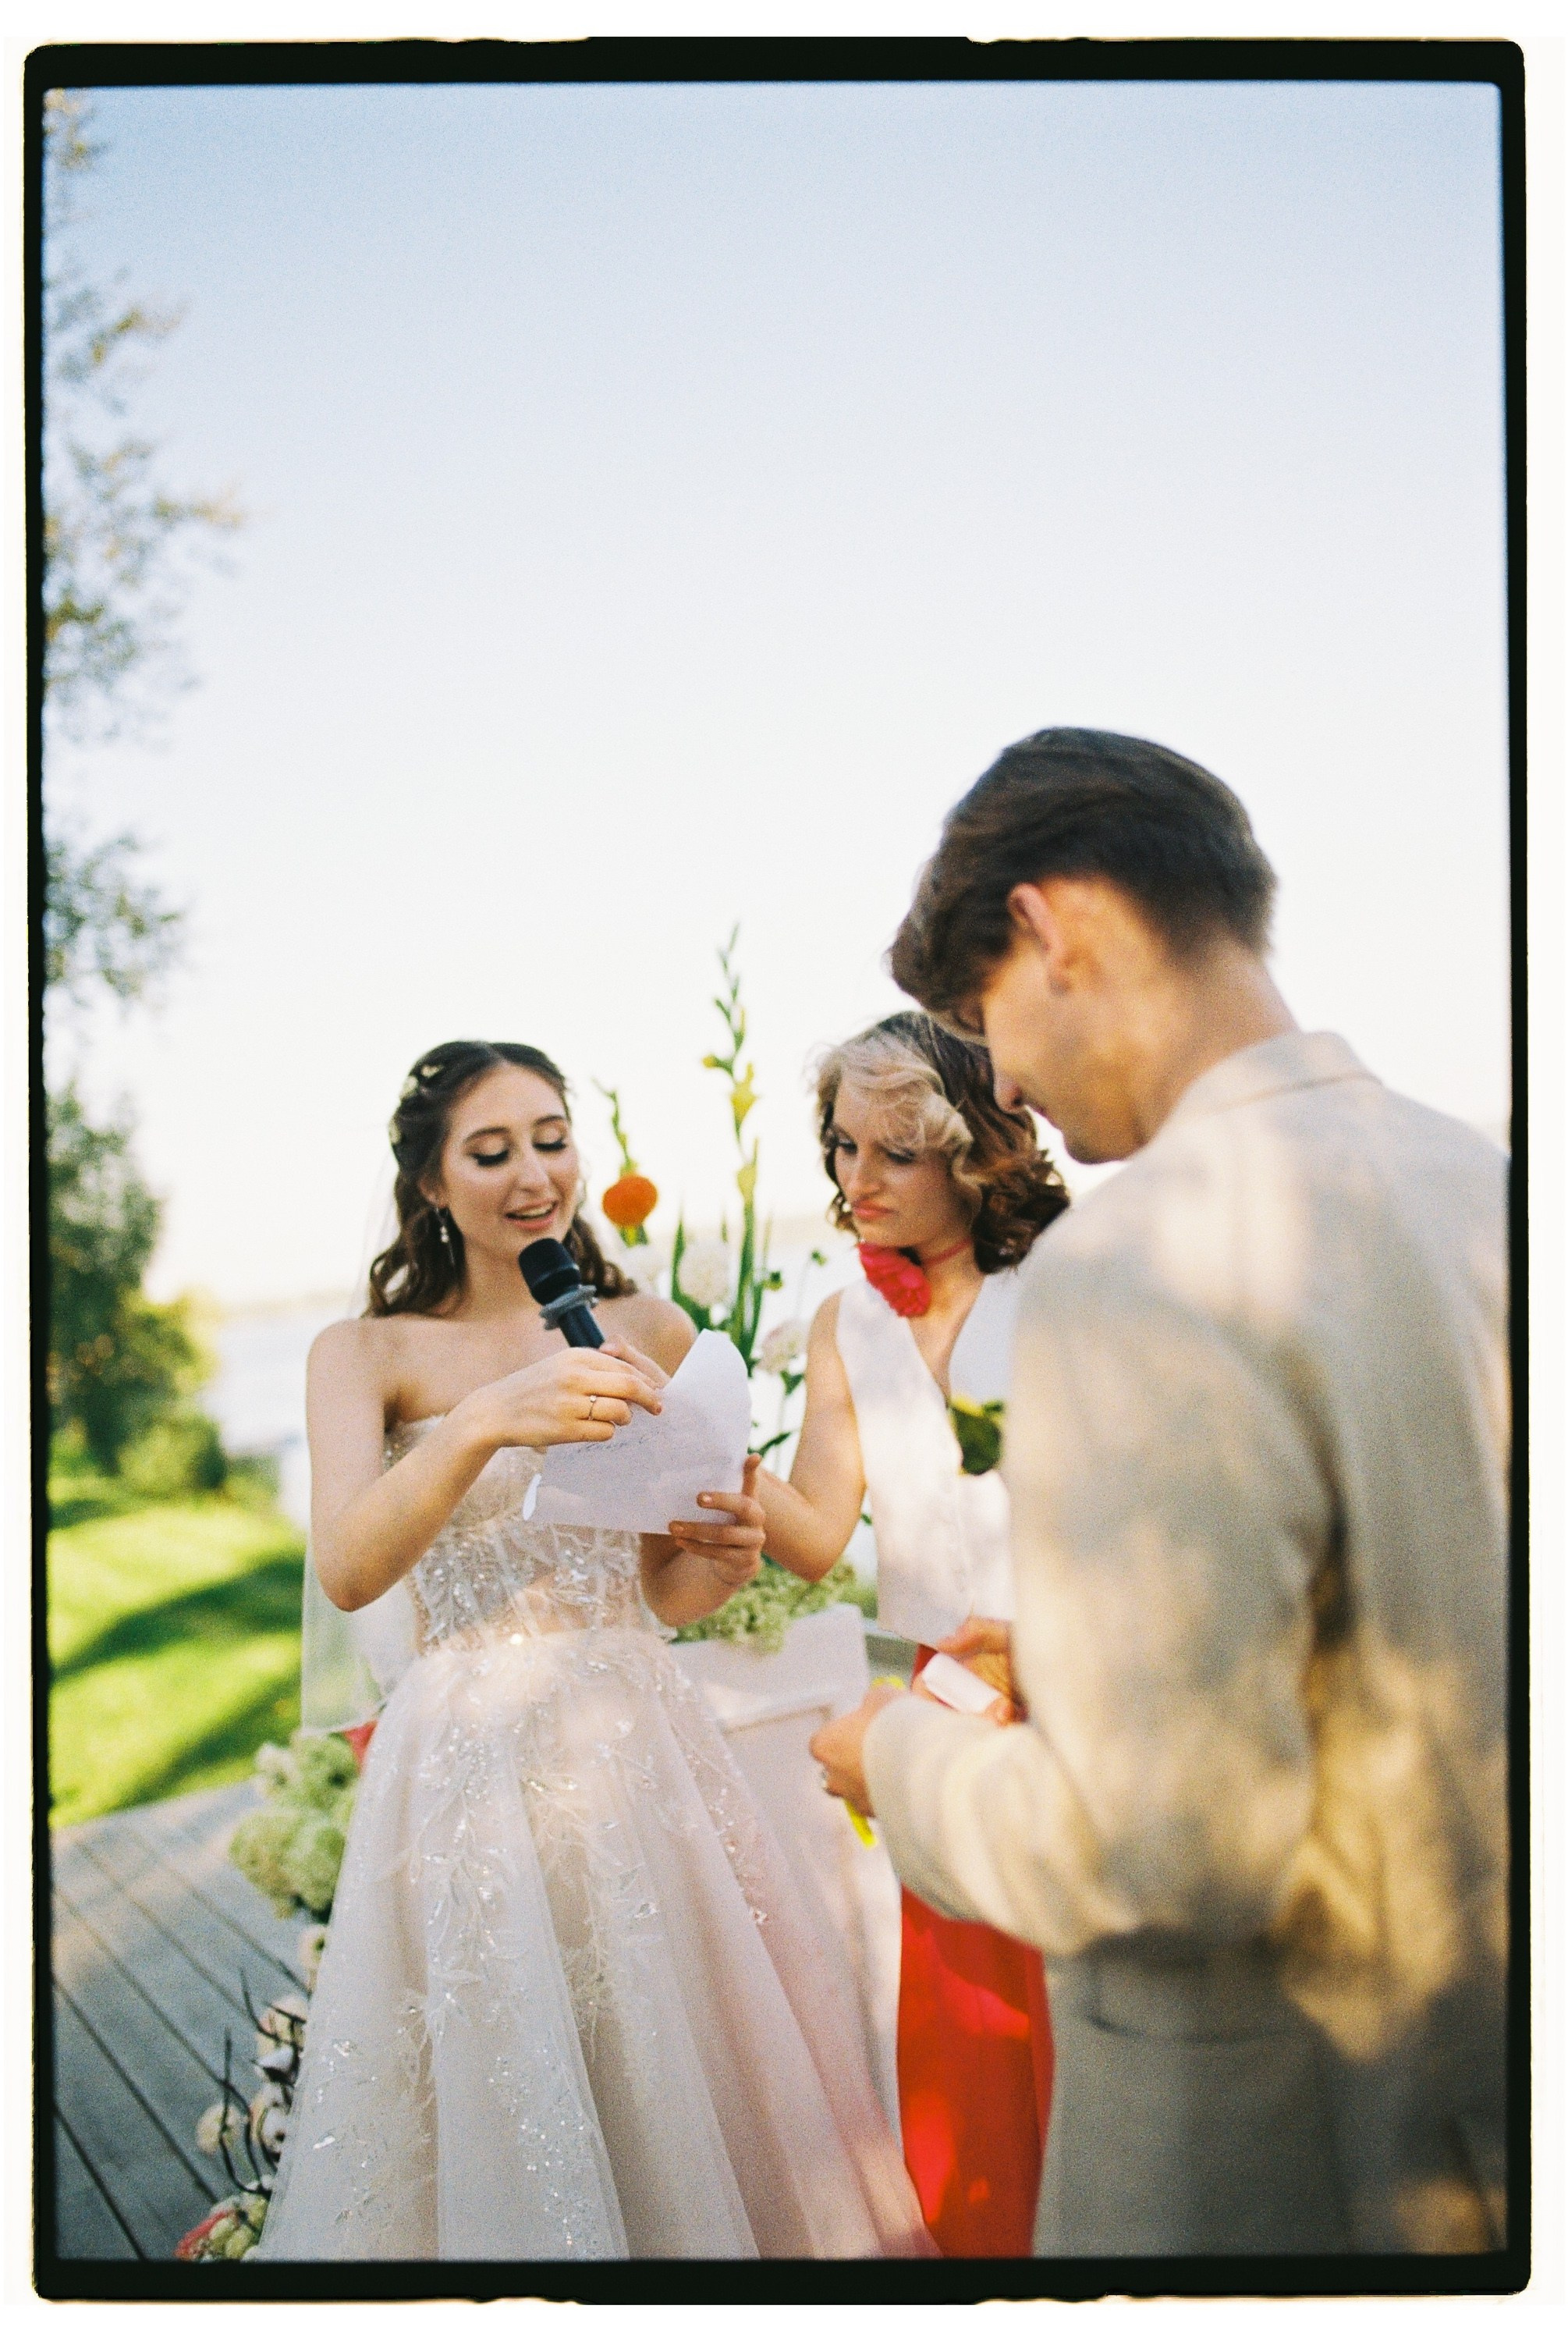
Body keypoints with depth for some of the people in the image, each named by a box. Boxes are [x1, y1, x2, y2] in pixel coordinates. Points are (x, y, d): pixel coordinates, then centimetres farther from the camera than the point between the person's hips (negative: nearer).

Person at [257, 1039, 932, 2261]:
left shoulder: (653, 1332, 6)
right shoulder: (369, 1354, 0)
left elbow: (666, 1590, 12)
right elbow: (347, 1569, -18)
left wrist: (725, 1558, -11)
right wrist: (485, 1420, -32)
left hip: (639, 1746, 2)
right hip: (467, 1759, -2)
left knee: (679, 2087, 8)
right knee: (494, 2104, 4)